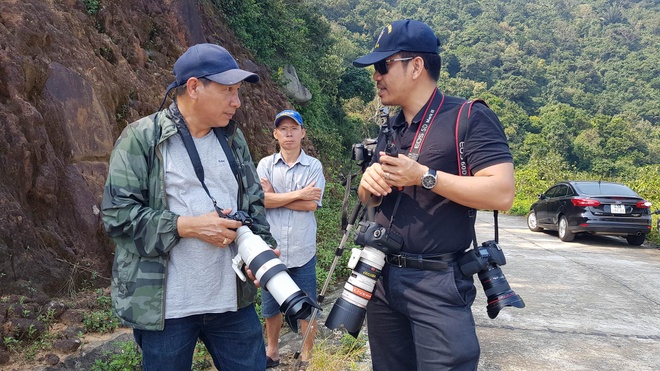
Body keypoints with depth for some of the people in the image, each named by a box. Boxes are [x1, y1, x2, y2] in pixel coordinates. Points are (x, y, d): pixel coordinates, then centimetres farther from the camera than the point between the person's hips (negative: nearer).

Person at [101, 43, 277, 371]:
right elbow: (117, 213, -11)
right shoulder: (141, 138, -7)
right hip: (165, 307, -4)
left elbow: (254, 202, 13)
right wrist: (189, 226, -18)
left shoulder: (233, 138, 8)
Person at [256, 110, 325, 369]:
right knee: (270, 307, 16)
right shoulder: (266, 164, 2)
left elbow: (311, 204, -13)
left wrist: (274, 196, -10)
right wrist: (298, 194, -15)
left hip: (303, 251, -1)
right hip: (271, 250, 2)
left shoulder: (314, 166, -1)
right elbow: (259, 200, -13)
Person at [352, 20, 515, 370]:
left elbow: (501, 193, -20)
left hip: (437, 284, -7)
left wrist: (423, 176, -21)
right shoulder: (389, 130, 12)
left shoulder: (469, 117, -10)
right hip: (382, 278, 7)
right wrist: (369, 181, -6)